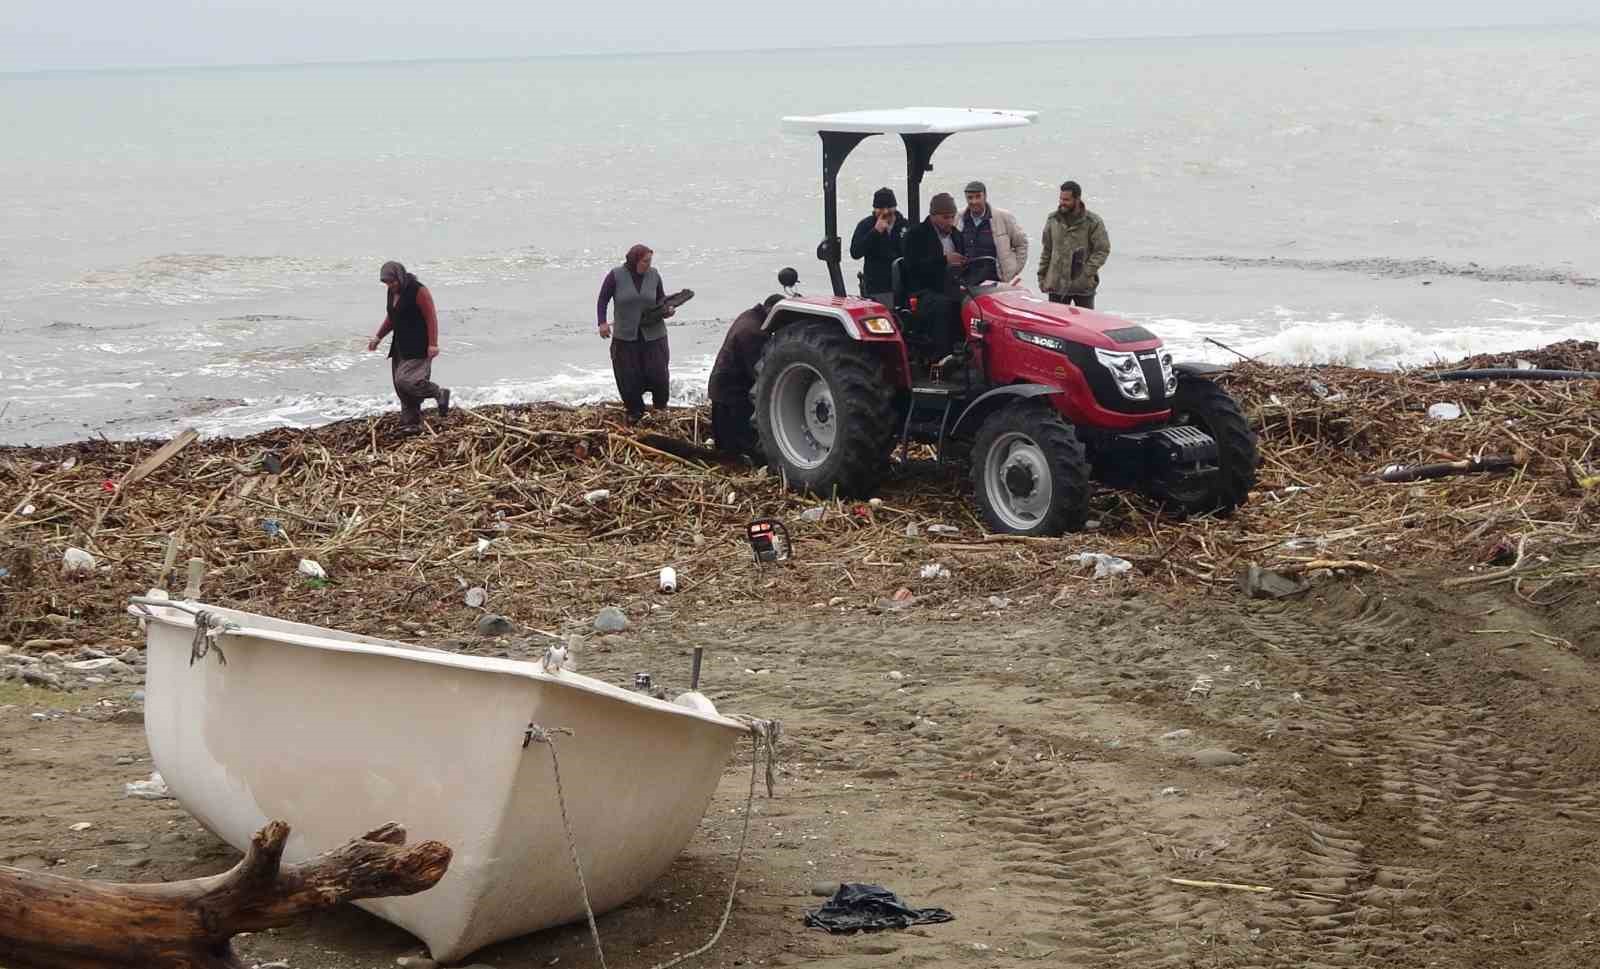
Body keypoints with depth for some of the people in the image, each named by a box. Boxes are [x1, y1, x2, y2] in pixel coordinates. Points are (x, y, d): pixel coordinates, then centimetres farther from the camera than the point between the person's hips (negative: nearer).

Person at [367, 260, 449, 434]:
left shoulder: (419, 291, -15)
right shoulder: (392, 292, 10)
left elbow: (431, 318, -16)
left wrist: (433, 344, -21)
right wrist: (378, 337, 15)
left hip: (418, 348, -9)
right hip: (400, 346, 9)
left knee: (407, 381, -20)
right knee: (401, 387, 5)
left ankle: (440, 394, 1)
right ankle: (412, 424, 11)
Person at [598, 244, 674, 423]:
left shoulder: (653, 275, 0)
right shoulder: (616, 276, -7)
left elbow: (661, 297, 15)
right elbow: (602, 300, 1)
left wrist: (667, 309, -6)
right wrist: (602, 323, -10)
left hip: (653, 335, 1)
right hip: (625, 336, -1)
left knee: (658, 373, -3)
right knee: (628, 377, 1)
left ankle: (660, 407, 20)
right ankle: (634, 411, 19)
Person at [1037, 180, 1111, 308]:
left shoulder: (1093, 222, -6)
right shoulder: (1053, 220, 6)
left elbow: (1103, 250, -5)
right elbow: (1046, 250, 14)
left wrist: (1088, 272, -16)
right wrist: (1042, 277, 11)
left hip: (1084, 286, -3)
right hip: (1057, 285, 3)